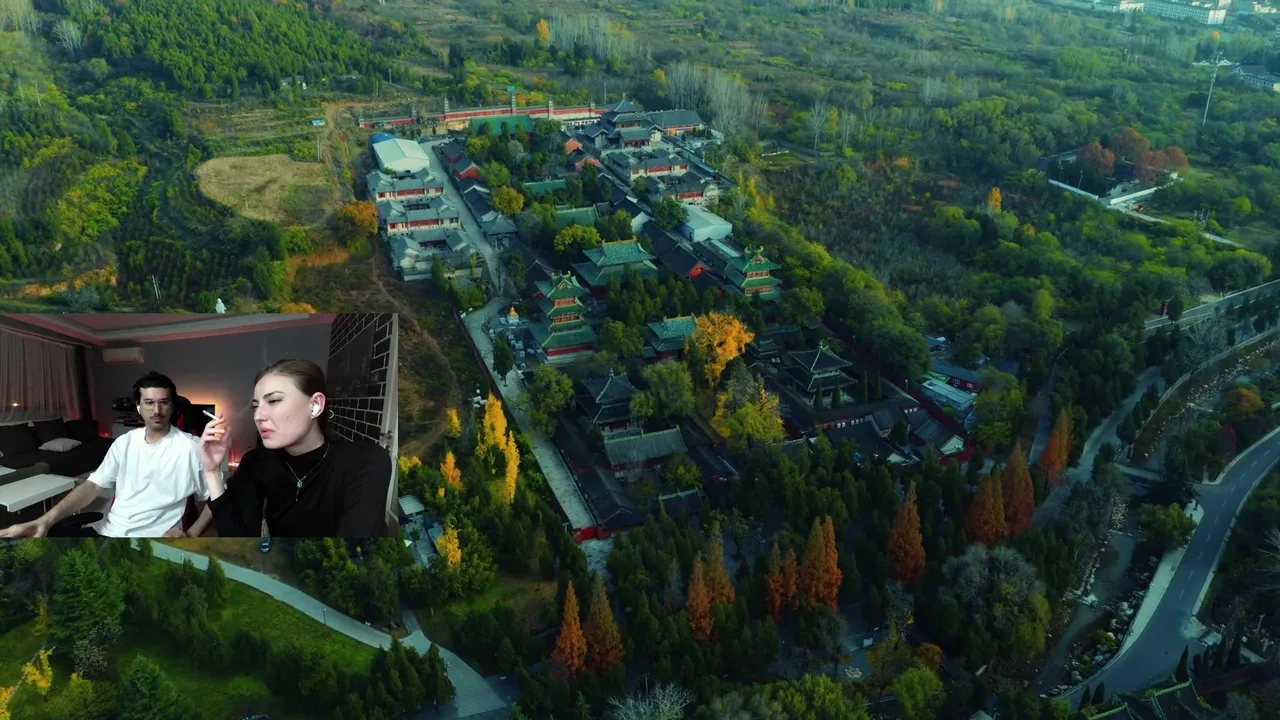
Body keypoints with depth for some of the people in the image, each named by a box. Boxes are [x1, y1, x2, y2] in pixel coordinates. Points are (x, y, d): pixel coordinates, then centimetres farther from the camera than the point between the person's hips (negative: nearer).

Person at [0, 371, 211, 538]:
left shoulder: (190, 447, -4)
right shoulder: (124, 442, 12)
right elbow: (93, 486, 5)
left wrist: (191, 535, -14)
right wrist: (46, 519, -11)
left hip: (148, 543, -6)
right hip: (107, 529, 6)